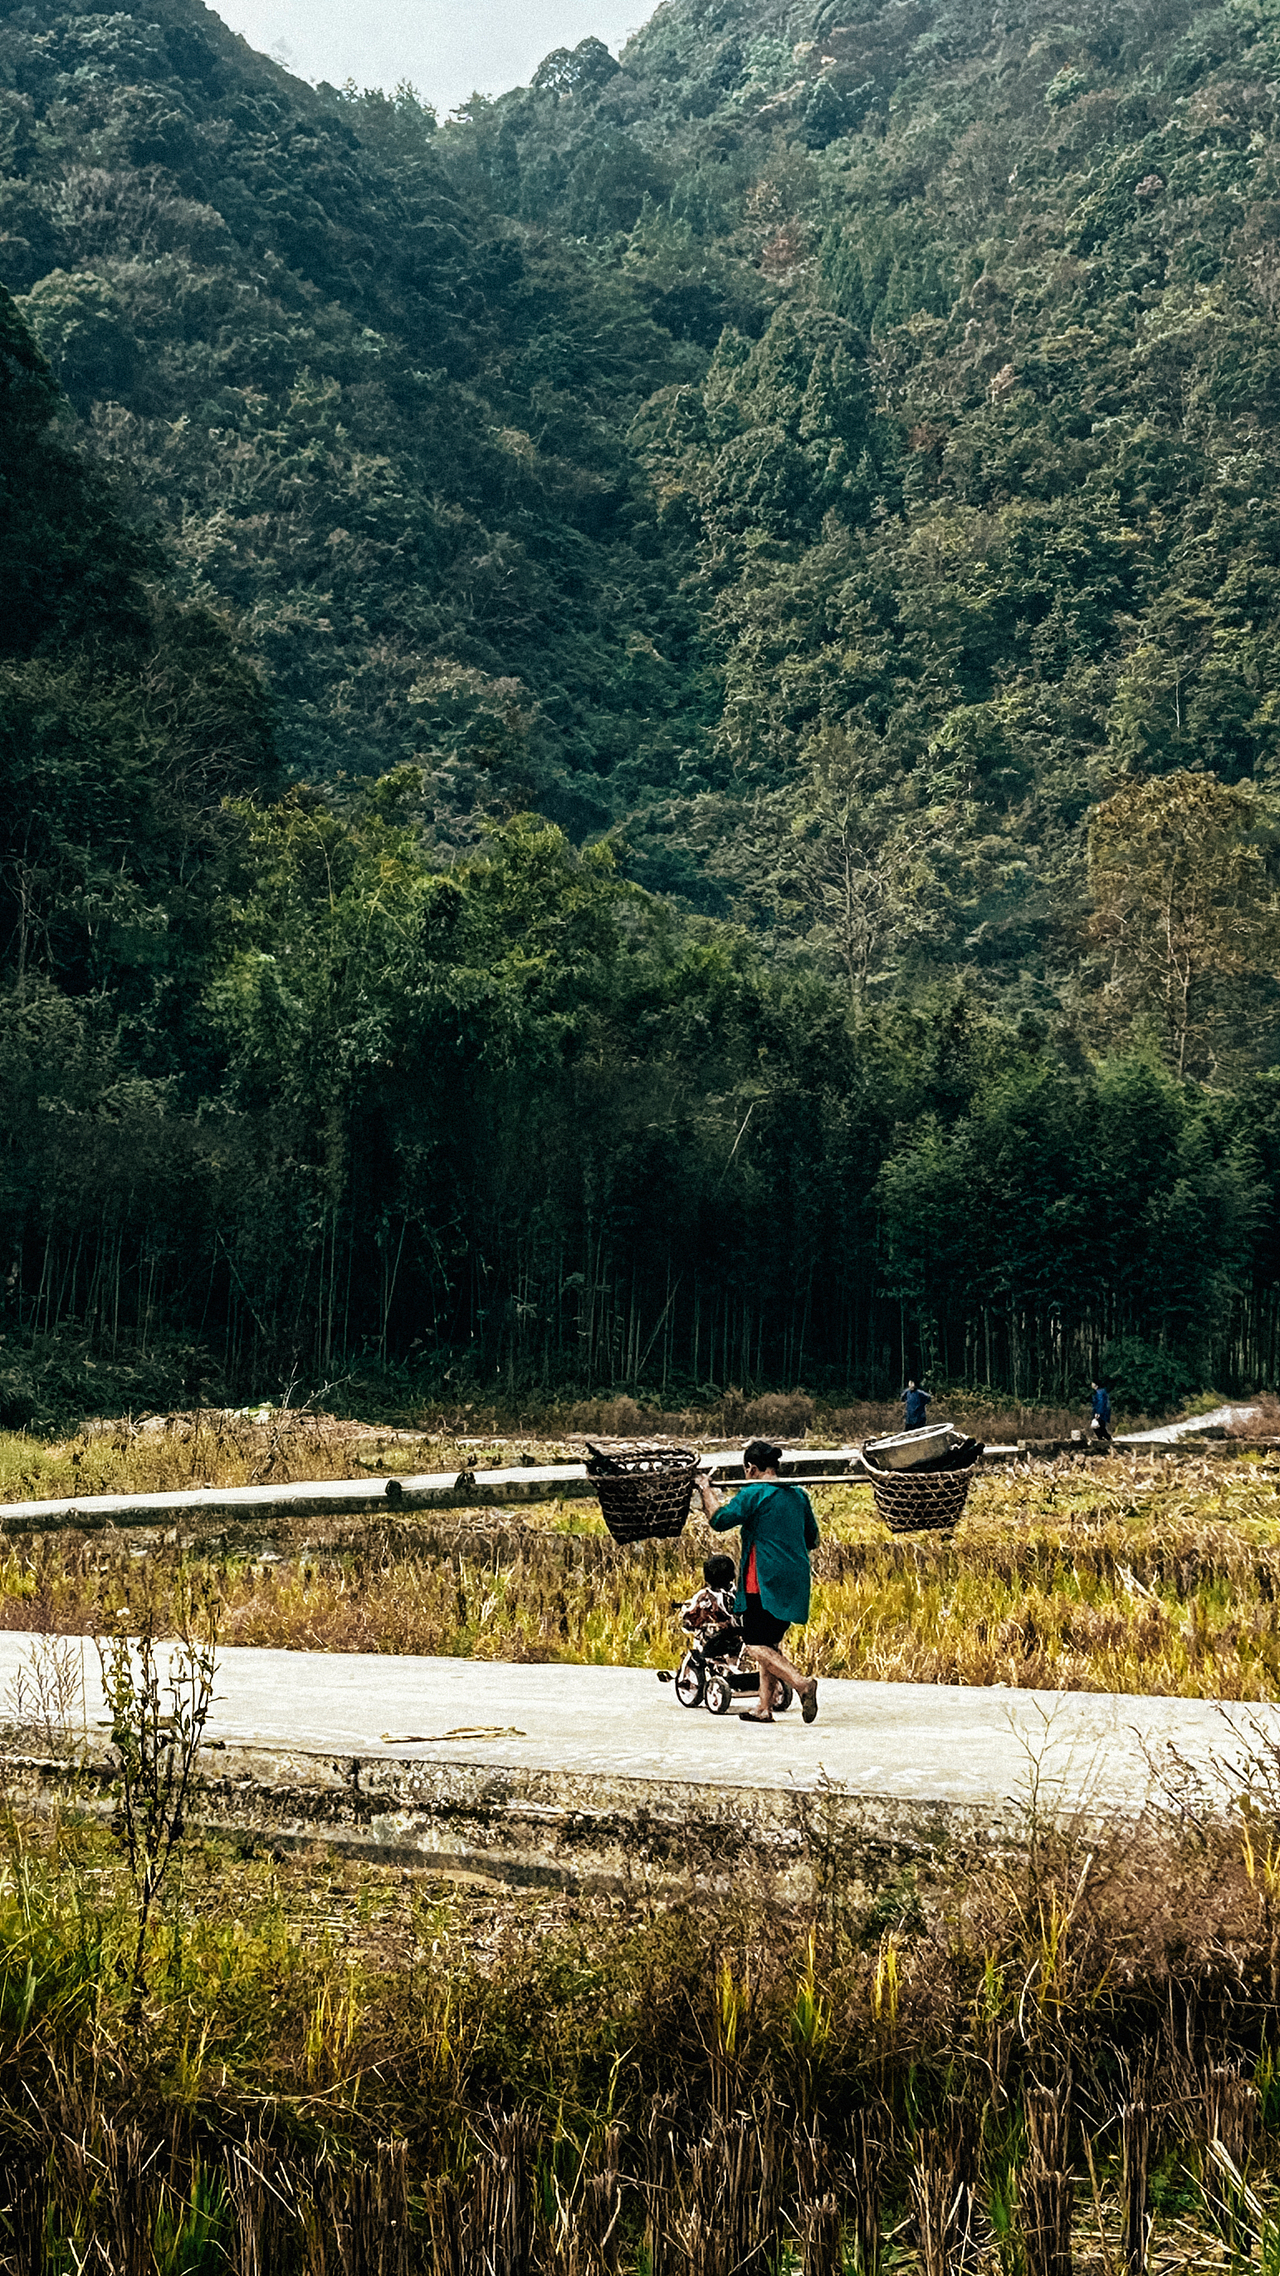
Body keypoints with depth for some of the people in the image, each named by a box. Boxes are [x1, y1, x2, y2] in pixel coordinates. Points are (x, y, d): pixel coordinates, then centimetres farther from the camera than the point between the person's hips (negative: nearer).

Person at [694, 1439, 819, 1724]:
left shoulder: (753, 1494, -10)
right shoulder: (798, 1495, 12)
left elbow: (719, 1520, -13)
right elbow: (812, 1539, 18)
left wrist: (706, 1489, 2)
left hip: (765, 1581, -8)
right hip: (795, 1580, 8)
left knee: (756, 1644, -2)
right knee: (770, 1642, 16)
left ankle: (801, 1683, -21)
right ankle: (765, 1707, 15)